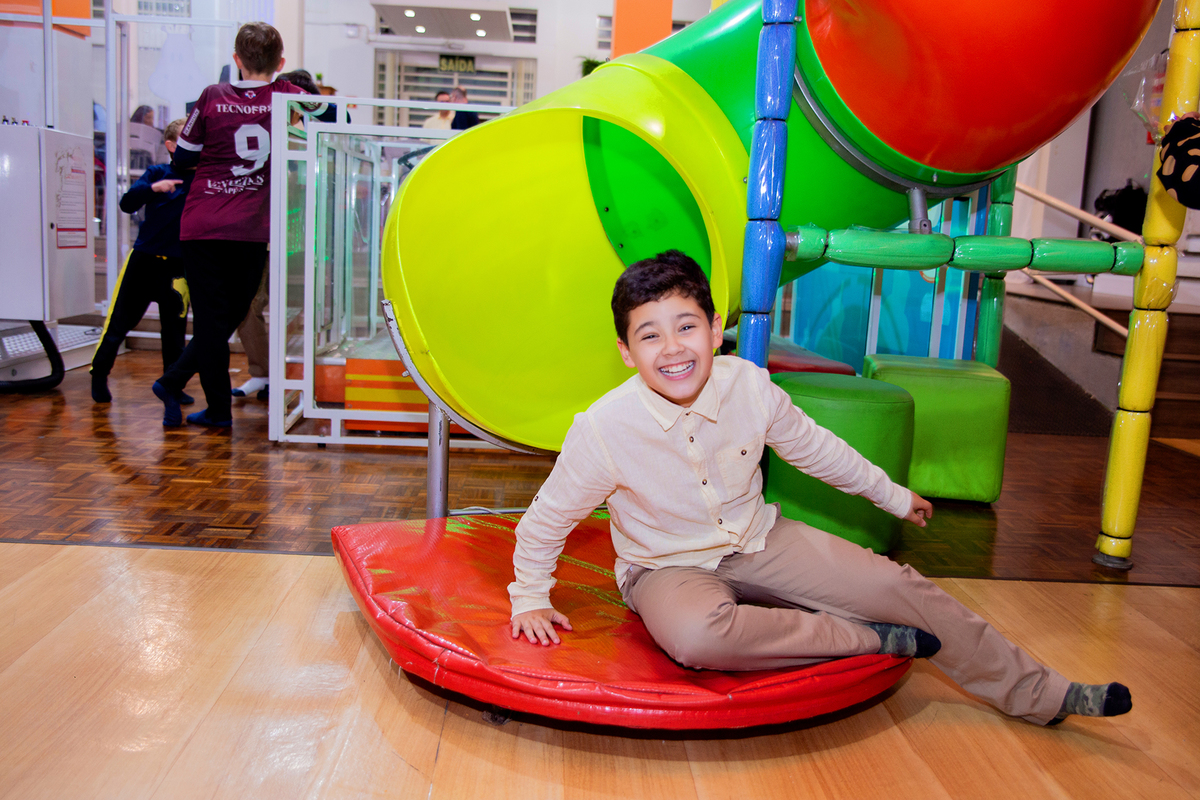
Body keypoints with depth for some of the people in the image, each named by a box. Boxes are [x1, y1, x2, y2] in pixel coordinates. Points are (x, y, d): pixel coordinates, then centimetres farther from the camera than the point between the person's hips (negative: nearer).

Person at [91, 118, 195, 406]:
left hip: (178, 264, 1)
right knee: (120, 320, 5)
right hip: (144, 260, -1)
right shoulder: (158, 172, 0)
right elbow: (127, 203, -9)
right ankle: (99, 376, 20)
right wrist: (154, 187, -25)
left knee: (175, 328, 4)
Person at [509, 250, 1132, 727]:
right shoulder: (603, 430, -25)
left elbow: (813, 448, 6)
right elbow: (546, 521, -9)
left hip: (758, 543, 4)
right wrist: (529, 600, -4)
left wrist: (891, 495, 17)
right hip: (666, 569, -3)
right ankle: (867, 638, -19)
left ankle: (1041, 695, 12)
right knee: (697, 637, -39)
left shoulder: (748, 386, -14)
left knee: (899, 586, -7)